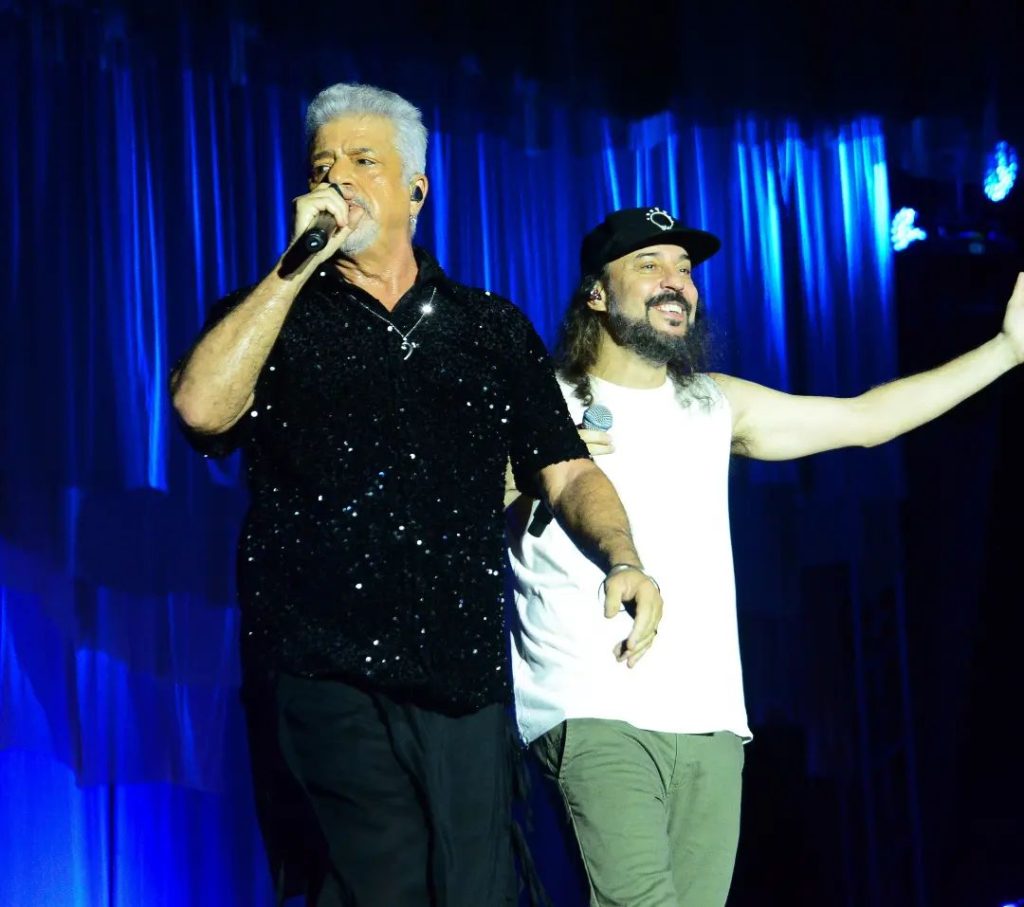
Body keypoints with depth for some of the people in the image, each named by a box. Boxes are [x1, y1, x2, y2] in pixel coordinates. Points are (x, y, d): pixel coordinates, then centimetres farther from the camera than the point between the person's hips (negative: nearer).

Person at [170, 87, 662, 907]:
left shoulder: (494, 329, 16)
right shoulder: (272, 316, 11)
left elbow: (567, 471, 11)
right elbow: (201, 406, -10)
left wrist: (623, 562, -9)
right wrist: (299, 264, -8)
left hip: (463, 676, 3)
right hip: (328, 676, -2)